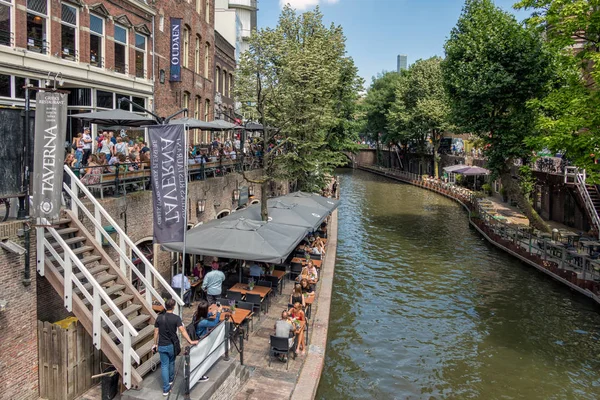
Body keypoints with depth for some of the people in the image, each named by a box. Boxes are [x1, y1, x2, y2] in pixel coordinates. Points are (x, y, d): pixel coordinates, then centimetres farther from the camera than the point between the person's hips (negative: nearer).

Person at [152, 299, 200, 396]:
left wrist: (155, 344, 14)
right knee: (171, 363, 23)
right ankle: (170, 380, 46)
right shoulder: (176, 318, -14)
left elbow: (156, 332, 1)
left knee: (164, 366, 7)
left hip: (162, 346, 1)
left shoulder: (159, 317, -5)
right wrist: (190, 341, -25)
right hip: (172, 345, -1)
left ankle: (166, 389, 6)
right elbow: (182, 331, -23)